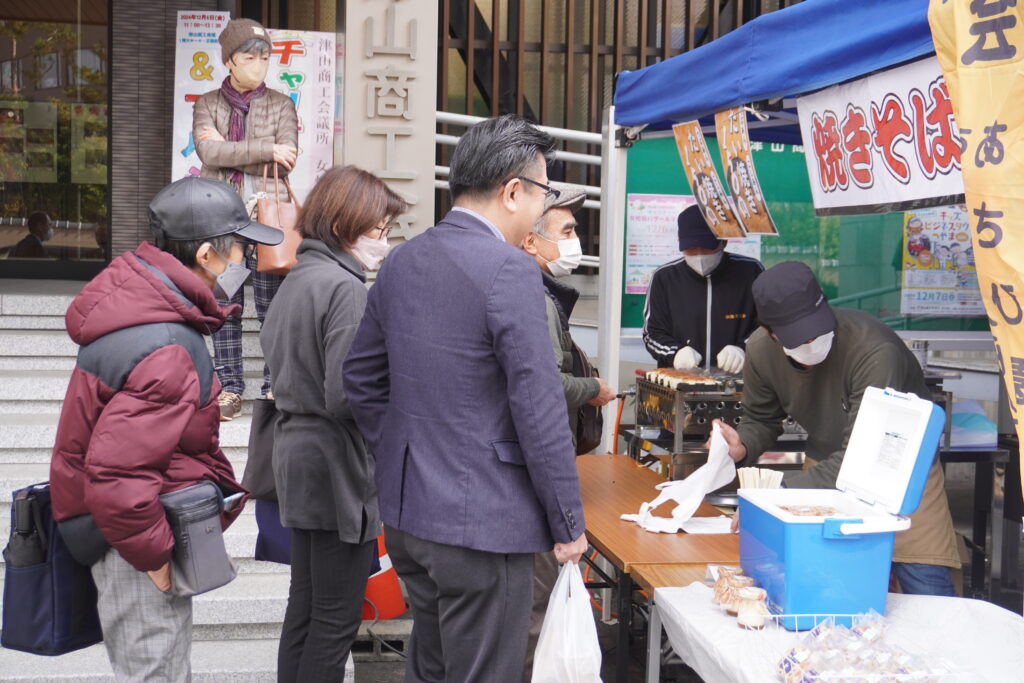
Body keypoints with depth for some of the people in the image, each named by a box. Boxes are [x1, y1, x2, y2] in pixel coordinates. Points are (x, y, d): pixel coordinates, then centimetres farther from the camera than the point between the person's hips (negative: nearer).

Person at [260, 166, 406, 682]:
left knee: (305, 608, 18)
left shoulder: (294, 281, 12)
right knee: (337, 619, 2)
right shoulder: (344, 288, -18)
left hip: (297, 459, 9)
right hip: (337, 466, -9)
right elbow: (346, 397, -24)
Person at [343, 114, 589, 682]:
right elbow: (539, 409, -19)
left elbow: (360, 376, 14)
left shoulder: (402, 260, 6)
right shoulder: (510, 271, -18)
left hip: (405, 510, 8)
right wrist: (569, 524, -9)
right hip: (482, 520, -8)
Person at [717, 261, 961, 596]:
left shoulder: (875, 352, -34)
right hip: (828, 465, 4)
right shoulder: (761, 350, -17)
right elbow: (761, 420, 1)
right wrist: (742, 446, -23)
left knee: (928, 597, -8)